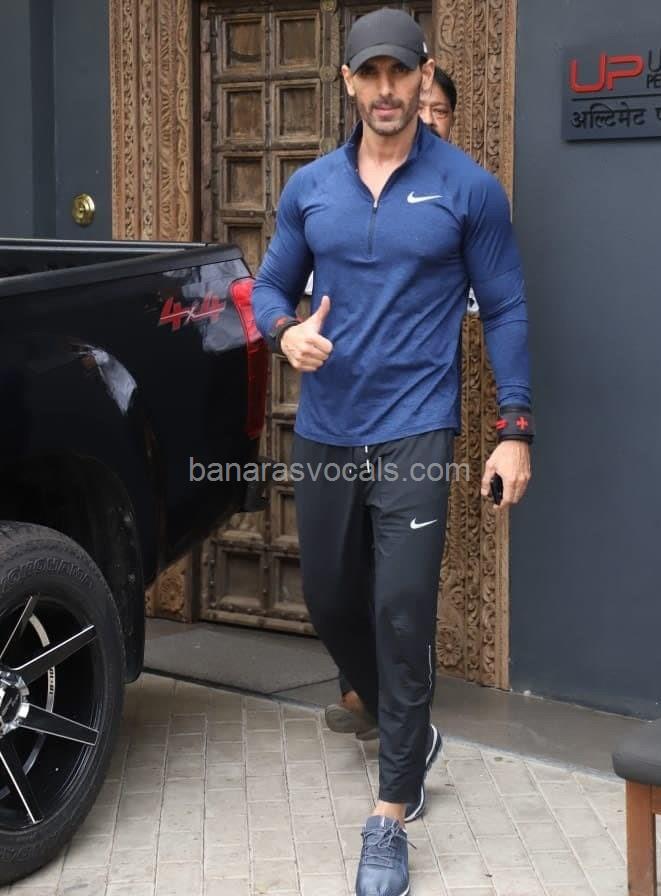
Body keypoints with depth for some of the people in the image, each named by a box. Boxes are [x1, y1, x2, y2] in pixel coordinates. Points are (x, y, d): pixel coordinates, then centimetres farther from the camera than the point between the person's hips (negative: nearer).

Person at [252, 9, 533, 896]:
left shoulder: (468, 188, -4)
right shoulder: (309, 189, 5)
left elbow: (505, 310, -1)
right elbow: (271, 286, 13)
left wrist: (514, 430, -6)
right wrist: (287, 331, -11)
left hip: (414, 435, -4)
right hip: (323, 435, 5)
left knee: (402, 619, -7)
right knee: (331, 604, 14)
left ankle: (389, 820, 3)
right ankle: (410, 735, 40)